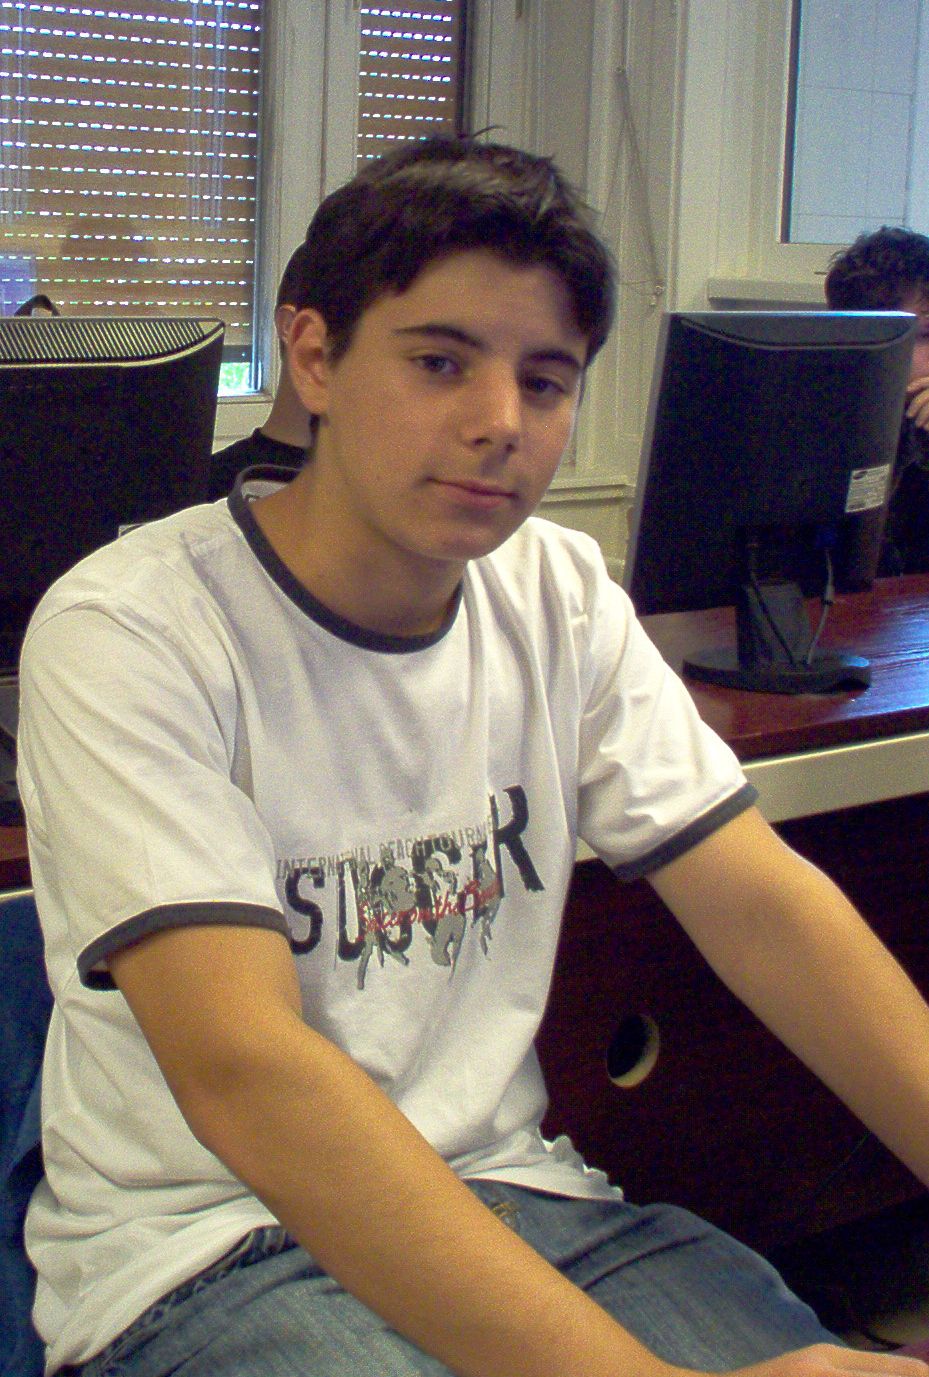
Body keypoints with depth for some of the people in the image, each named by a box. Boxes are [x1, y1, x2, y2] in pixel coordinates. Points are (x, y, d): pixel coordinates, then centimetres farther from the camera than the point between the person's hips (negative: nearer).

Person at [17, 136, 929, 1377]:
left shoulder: (561, 597, 3)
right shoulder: (127, 632, -16)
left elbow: (767, 906, -1)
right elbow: (244, 1068, -27)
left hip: (501, 1190, 6)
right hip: (200, 1243, -5)